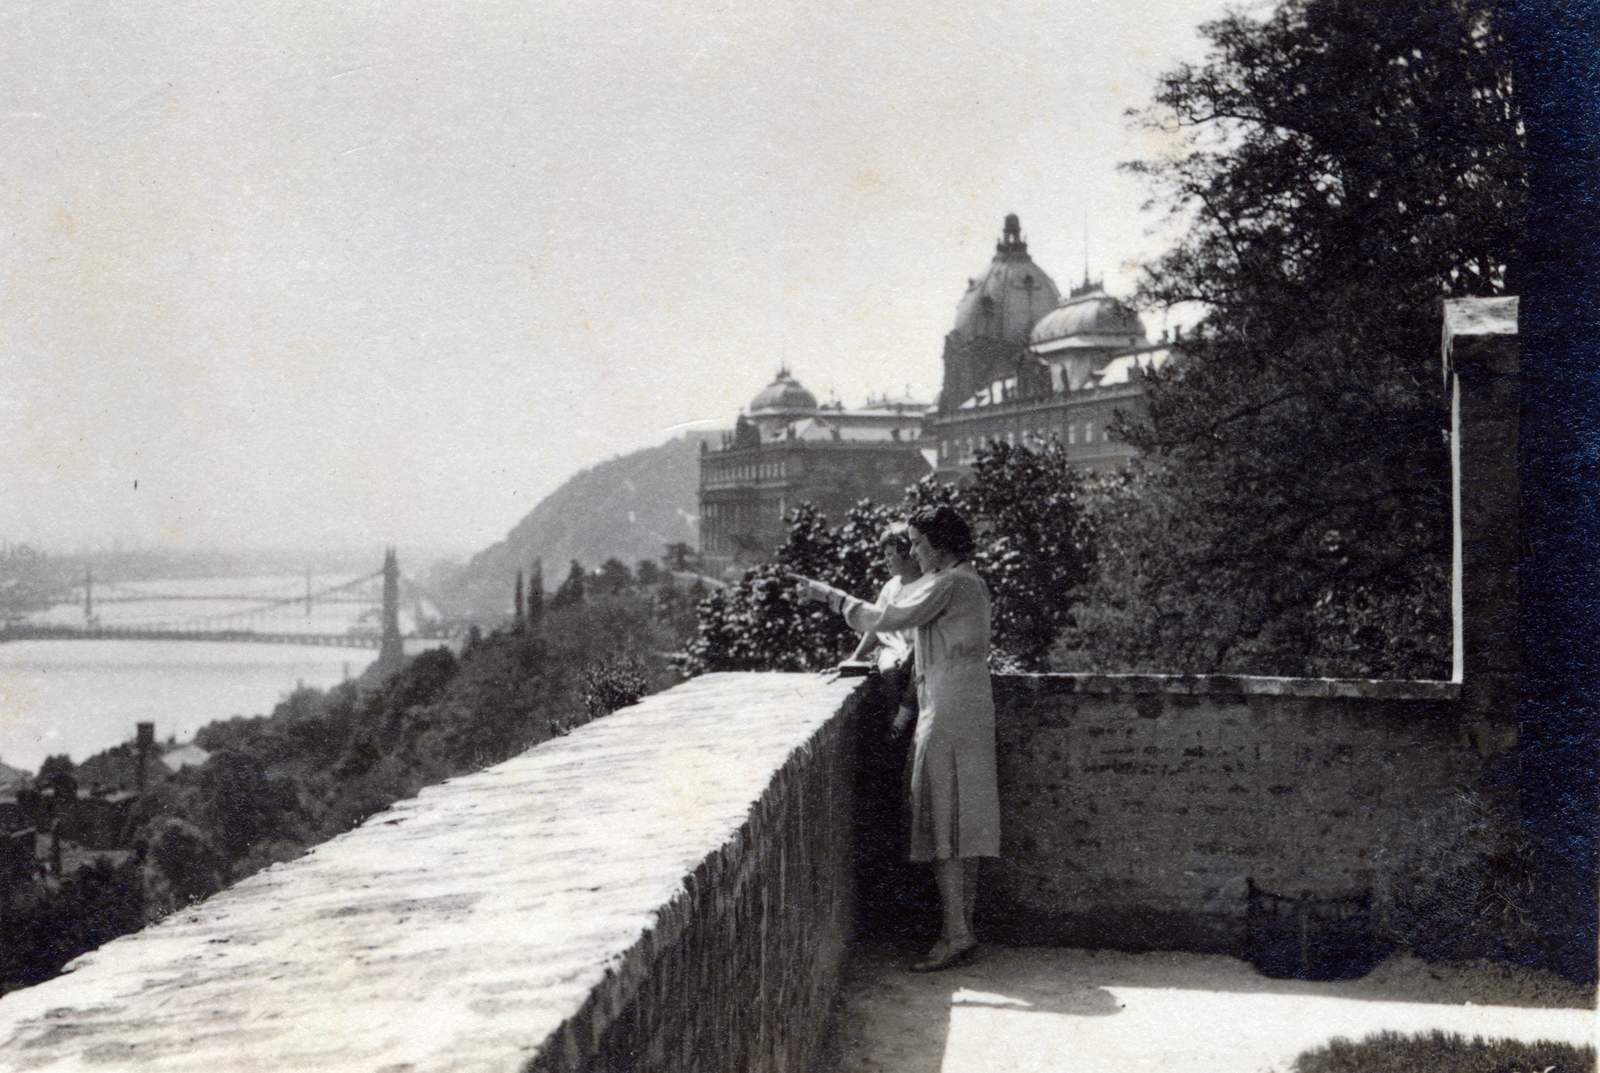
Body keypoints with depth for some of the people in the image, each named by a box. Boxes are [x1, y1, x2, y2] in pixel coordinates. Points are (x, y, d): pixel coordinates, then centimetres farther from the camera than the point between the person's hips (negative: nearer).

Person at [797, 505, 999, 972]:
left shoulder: (949, 585, -14)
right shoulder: (968, 583, 17)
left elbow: (885, 619, -14)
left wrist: (832, 596, -2)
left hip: (949, 714, -10)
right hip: (961, 711, 10)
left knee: (943, 827, -7)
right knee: (951, 827, 12)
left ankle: (955, 933, -6)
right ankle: (960, 928, 16)